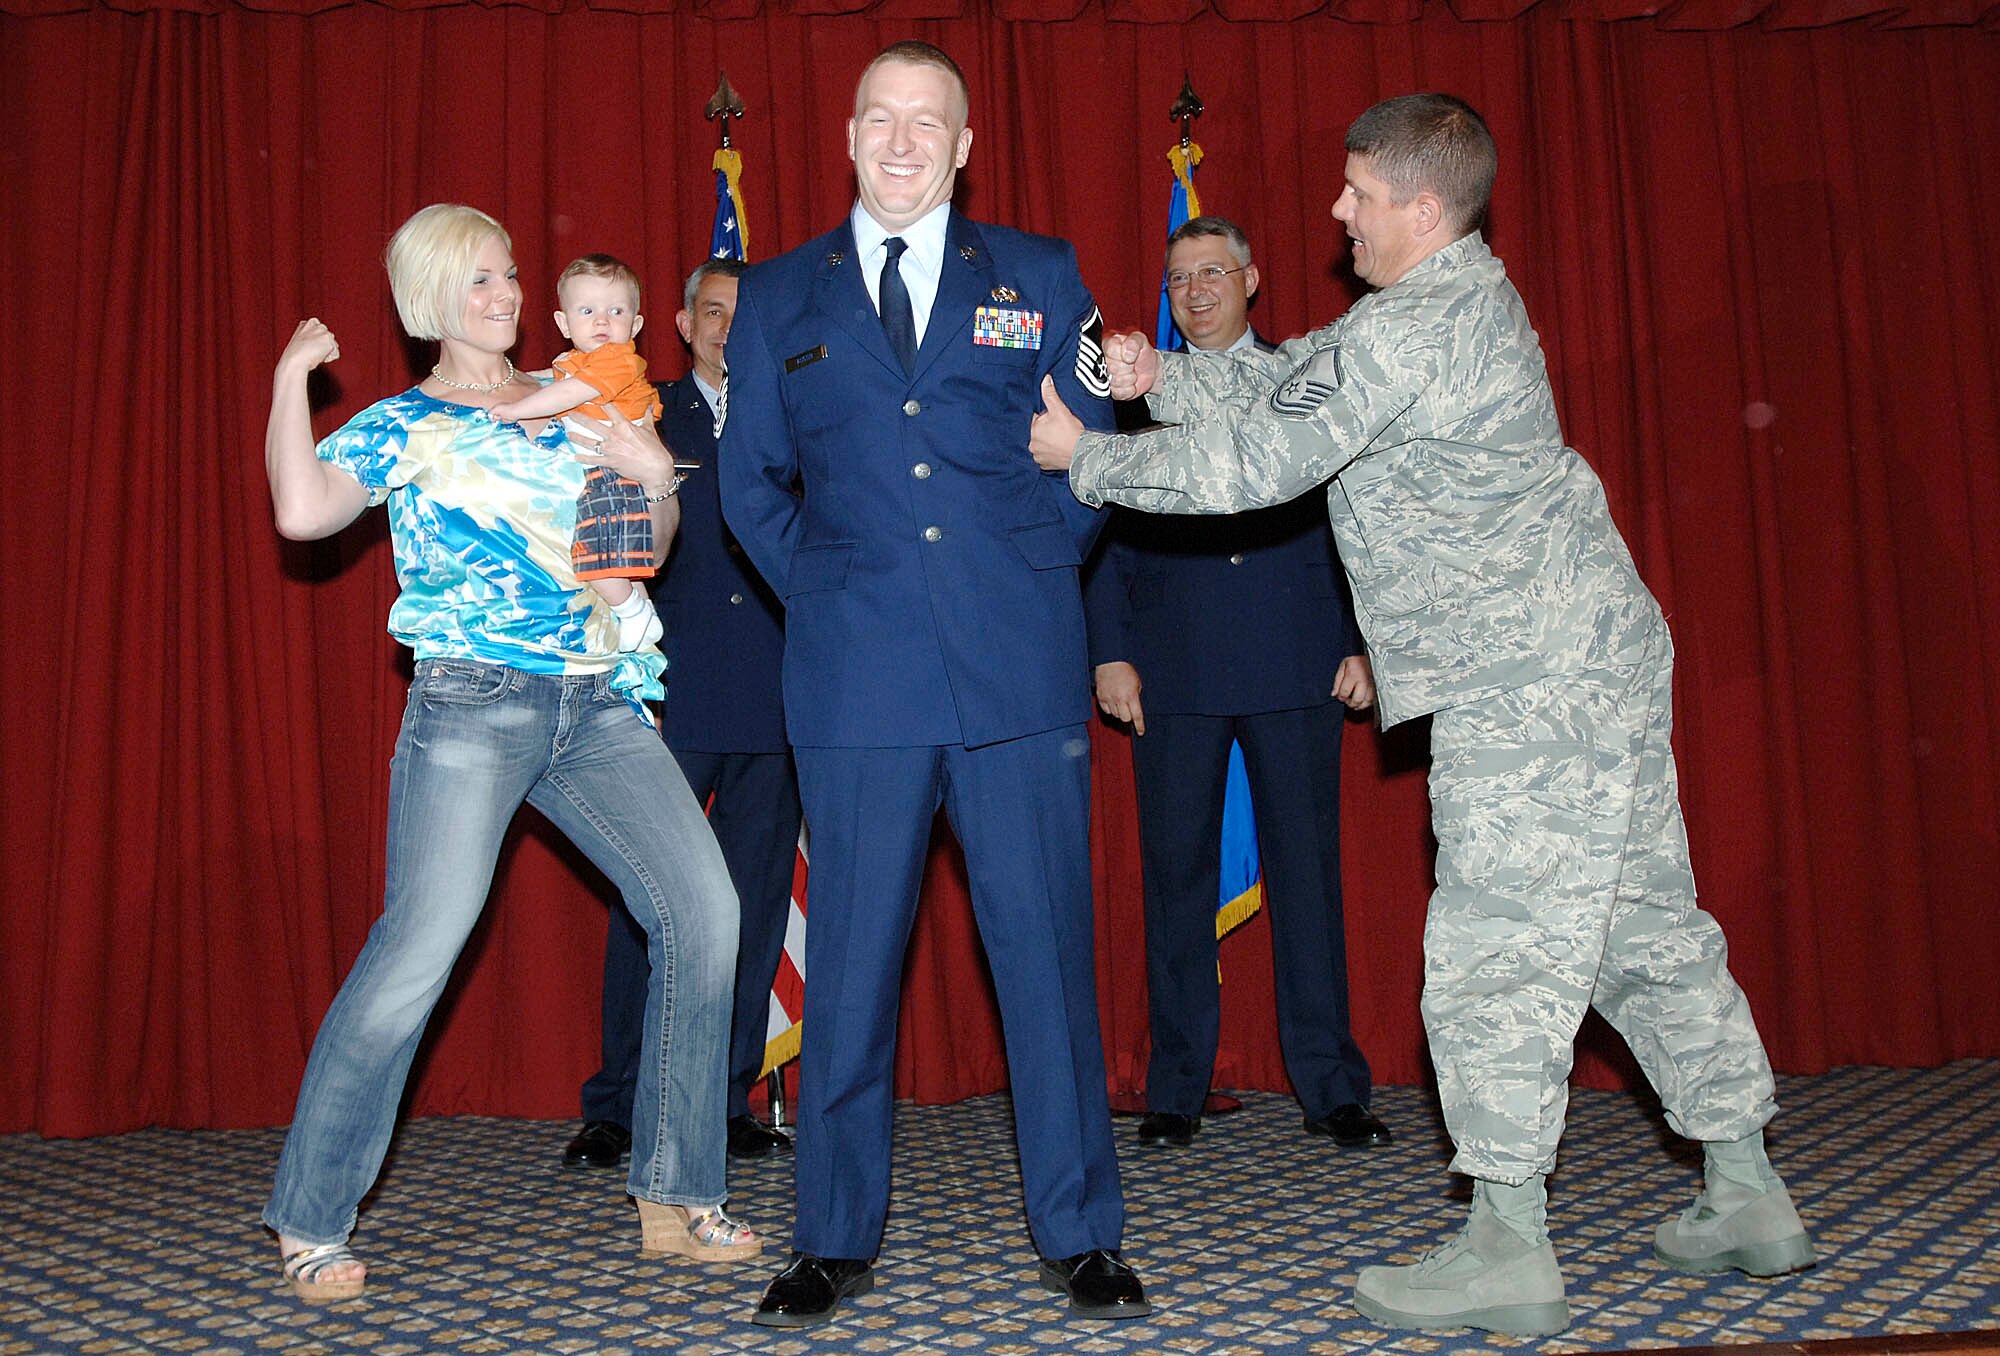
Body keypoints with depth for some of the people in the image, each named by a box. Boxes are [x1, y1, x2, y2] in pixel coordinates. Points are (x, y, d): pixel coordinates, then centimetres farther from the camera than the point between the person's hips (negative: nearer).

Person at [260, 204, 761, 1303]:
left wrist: (658, 479, 5)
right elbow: (304, 511, -13)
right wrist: (291, 377, -3)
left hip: (598, 705, 5)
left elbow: (642, 551, 24)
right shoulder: (404, 426, 7)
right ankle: (310, 1225, 8)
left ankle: (674, 1196, 6)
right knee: (419, 947, -13)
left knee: (702, 909, -7)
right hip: (473, 706, -4)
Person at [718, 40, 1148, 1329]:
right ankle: (838, 1236, 21)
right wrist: (826, 593, 8)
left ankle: (1081, 1234, 17)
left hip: (1019, 665, 0)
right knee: (851, 959, 6)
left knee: (1047, 945, 3)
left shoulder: (1039, 277, 10)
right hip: (855, 676, 1)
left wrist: (1027, 578, 5)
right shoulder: (777, 296, 13)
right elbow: (751, 479, 16)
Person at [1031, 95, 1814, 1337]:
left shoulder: (1410, 334, -17)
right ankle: (1750, 1202, 25)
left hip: (1526, 692, -10)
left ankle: (1508, 1247, 5)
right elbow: (1287, 381, 18)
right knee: (1650, 928, 14)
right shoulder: (1466, 298, 15)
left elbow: (1258, 463, -15)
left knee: (1494, 951, -4)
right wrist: (1161, 374, 6)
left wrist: (1088, 459, -5)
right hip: (1603, 661, 10)